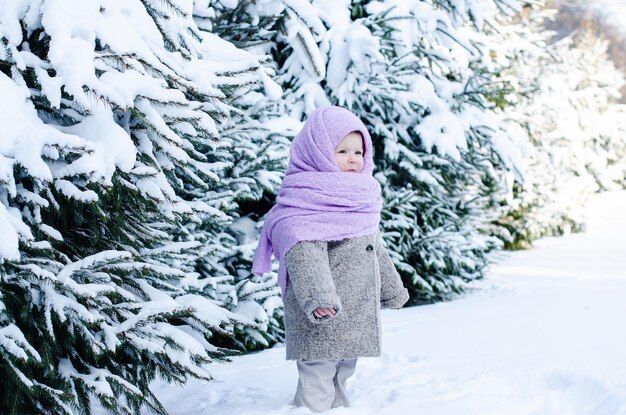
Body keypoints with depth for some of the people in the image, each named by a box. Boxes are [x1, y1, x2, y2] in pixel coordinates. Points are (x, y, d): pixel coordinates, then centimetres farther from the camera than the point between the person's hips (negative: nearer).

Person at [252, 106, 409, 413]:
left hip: (356, 315, 9)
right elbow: (303, 253, -26)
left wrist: (392, 289, 33)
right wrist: (317, 296, -39)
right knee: (317, 380, -8)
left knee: (342, 373, 19)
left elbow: (375, 249, 27)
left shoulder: (360, 198, 16)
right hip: (320, 318, -9)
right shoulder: (304, 202, -14)